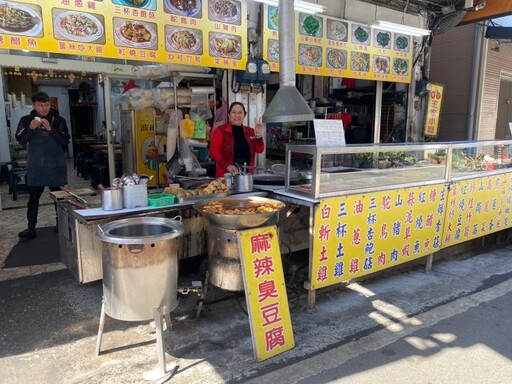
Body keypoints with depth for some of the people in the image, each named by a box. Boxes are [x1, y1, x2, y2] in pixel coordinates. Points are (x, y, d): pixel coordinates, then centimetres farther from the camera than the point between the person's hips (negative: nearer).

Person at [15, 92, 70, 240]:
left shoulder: (58, 120, -1)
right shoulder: (26, 120, 2)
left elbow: (65, 140, -8)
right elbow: (20, 140, -5)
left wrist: (51, 129, -22)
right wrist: (30, 128, -22)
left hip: (55, 165, -1)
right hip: (35, 166, 1)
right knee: (33, 197, 3)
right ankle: (31, 228, 8)